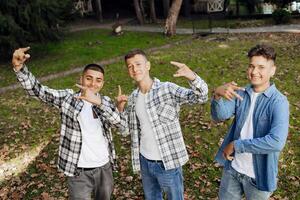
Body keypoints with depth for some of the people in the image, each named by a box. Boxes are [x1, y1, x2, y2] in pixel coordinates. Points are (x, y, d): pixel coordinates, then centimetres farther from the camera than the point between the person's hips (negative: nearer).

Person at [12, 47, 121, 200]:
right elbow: (37, 90, -16)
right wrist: (19, 67, -33)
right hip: (79, 171, -3)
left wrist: (97, 101, -38)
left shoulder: (105, 102, -2)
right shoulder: (67, 97, -6)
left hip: (104, 167, 3)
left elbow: (117, 121, -21)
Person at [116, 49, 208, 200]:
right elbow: (125, 130, 7)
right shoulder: (133, 97, 2)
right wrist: (120, 108, -10)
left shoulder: (167, 89, -14)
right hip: (144, 162, 5)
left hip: (168, 163, -5)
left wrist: (192, 77, -44)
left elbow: (201, 97, -24)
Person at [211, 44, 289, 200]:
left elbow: (276, 142, -31)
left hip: (258, 174, -3)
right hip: (232, 168, 4)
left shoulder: (278, 102, -19)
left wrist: (236, 145, -24)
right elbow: (220, 116, -16)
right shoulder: (240, 93, -4)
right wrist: (218, 95, -36)